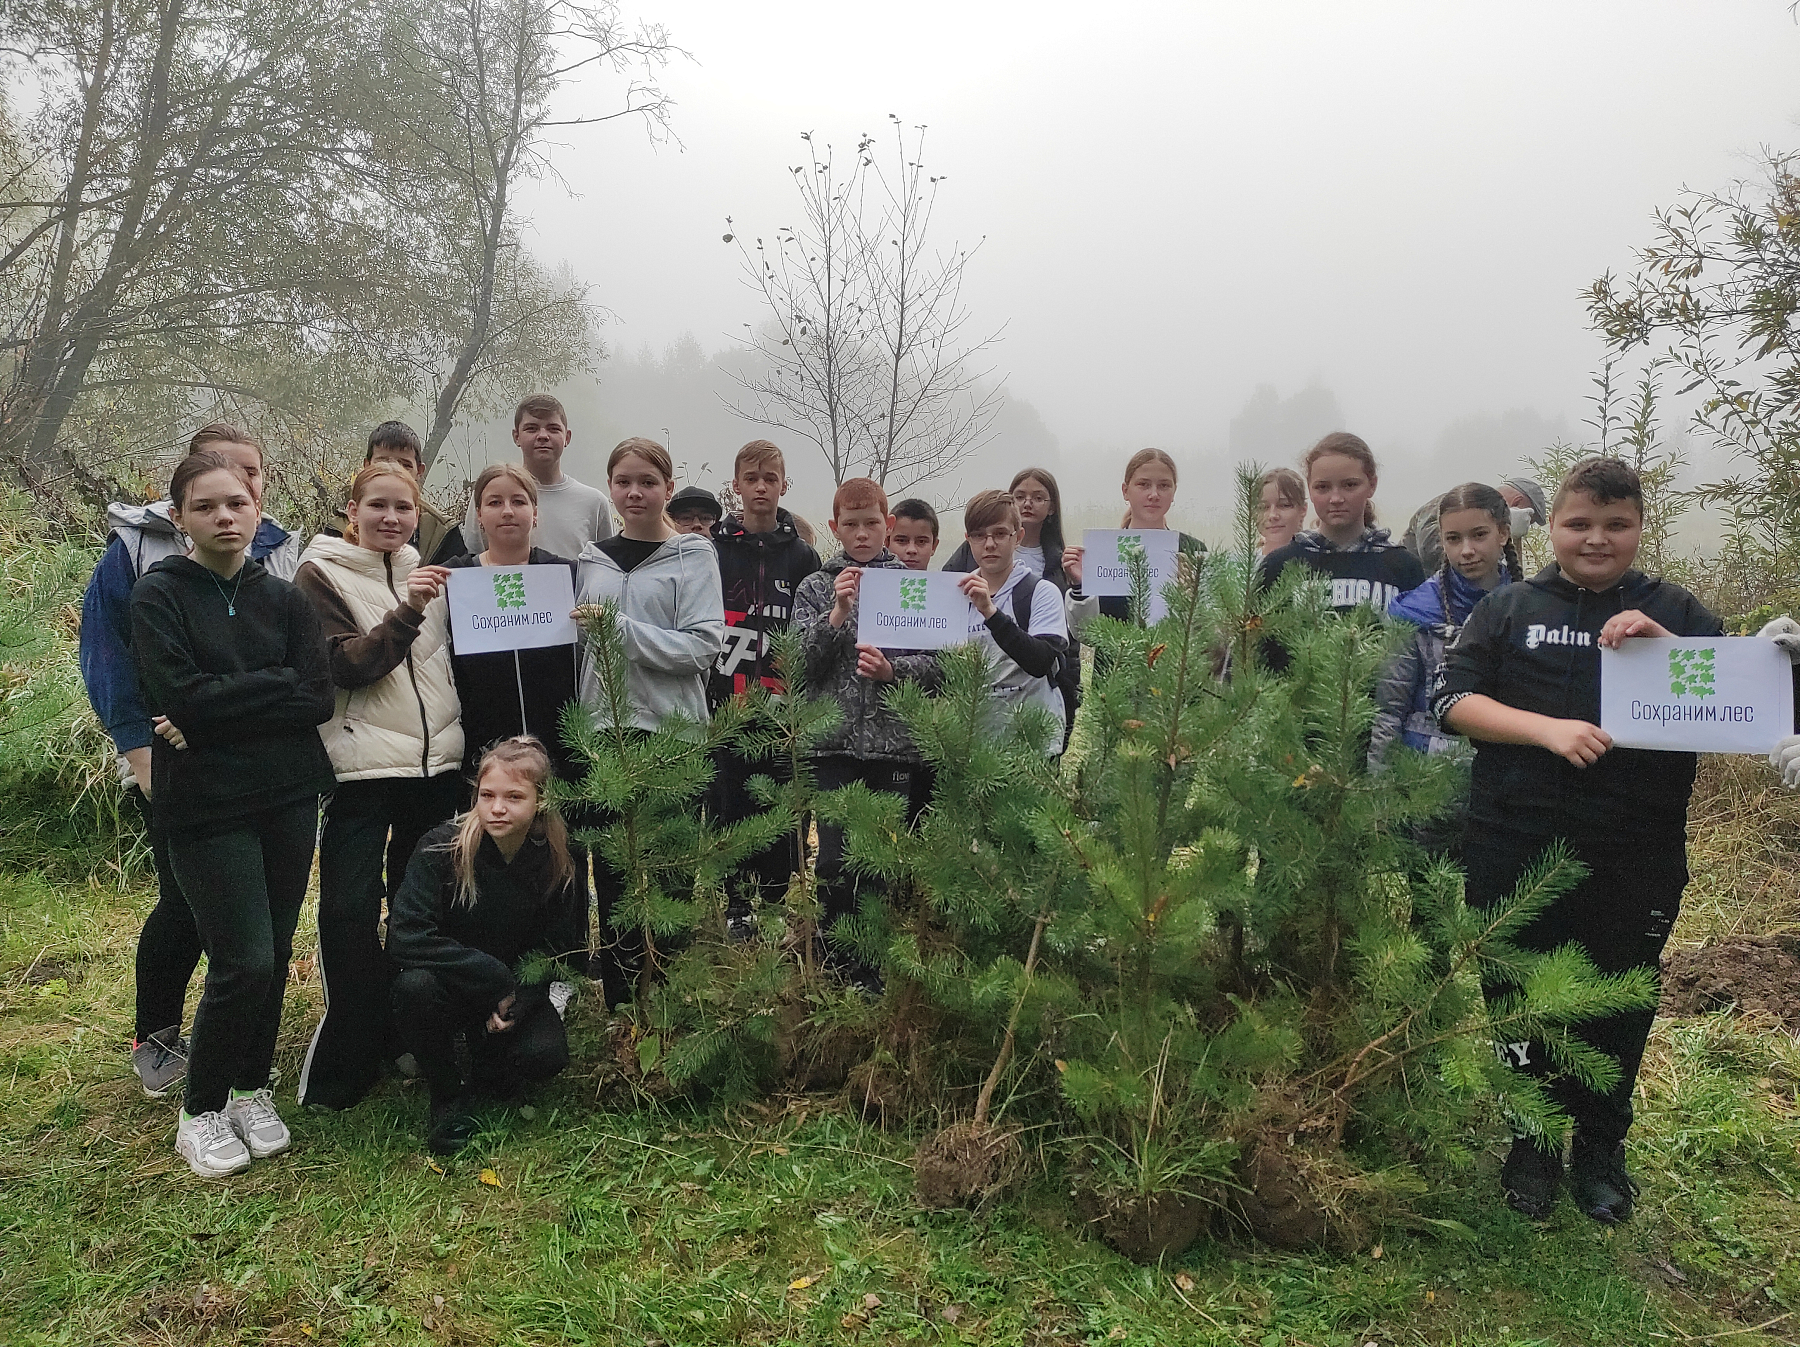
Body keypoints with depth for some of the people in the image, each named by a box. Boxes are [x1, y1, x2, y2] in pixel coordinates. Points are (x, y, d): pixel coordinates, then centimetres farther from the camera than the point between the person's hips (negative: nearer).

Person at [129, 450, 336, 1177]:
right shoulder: (159, 597, -2)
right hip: (206, 808, -3)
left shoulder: (284, 599, 6)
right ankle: (201, 1111, 14)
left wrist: (220, 709, -12)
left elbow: (319, 699, -6)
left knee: (274, 955, 9)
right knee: (243, 961, -7)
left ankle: (251, 1090, 29)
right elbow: (184, 698, -16)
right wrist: (276, 684, -9)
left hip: (288, 798, 4)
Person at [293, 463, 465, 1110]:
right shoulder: (321, 574, -1)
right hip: (362, 766, -5)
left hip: (437, 764, 5)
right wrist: (406, 611, -22)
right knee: (350, 914, -5)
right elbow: (345, 666, -12)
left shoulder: (428, 571, 14)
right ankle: (346, 1062, 8)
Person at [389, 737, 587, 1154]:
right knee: (414, 986, -34)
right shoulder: (442, 846, -20)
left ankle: (487, 1076, 10)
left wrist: (519, 1001, -22)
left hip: (517, 990, 1)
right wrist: (493, 978, -29)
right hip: (449, 985, -1)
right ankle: (449, 1093, -8)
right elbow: (404, 937, -27)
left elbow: (562, 950, -2)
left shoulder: (559, 863, -13)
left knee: (546, 1055, -26)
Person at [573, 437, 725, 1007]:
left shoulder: (693, 556, 0)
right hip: (604, 728, 4)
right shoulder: (592, 559, 14)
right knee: (612, 873, 7)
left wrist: (620, 629, -16)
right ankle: (619, 1011, 19)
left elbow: (704, 644, -10)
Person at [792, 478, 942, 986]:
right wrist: (837, 612, -13)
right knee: (836, 859, -2)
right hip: (834, 741, 0)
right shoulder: (816, 587, 7)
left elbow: (934, 664, 3)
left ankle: (880, 970, 18)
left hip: (894, 741, 0)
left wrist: (891, 669, -15)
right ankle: (837, 966, 13)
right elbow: (801, 661, -2)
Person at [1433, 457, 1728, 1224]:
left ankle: (1600, 1147, 33)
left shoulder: (1674, 612, 6)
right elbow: (1454, 700, -4)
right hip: (1516, 851, 0)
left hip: (1636, 858, 1)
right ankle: (1530, 1141, 30)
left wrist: (1665, 645, -18)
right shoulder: (1510, 609, 4)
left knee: (1617, 1004, 12)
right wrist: (1548, 728, -19)